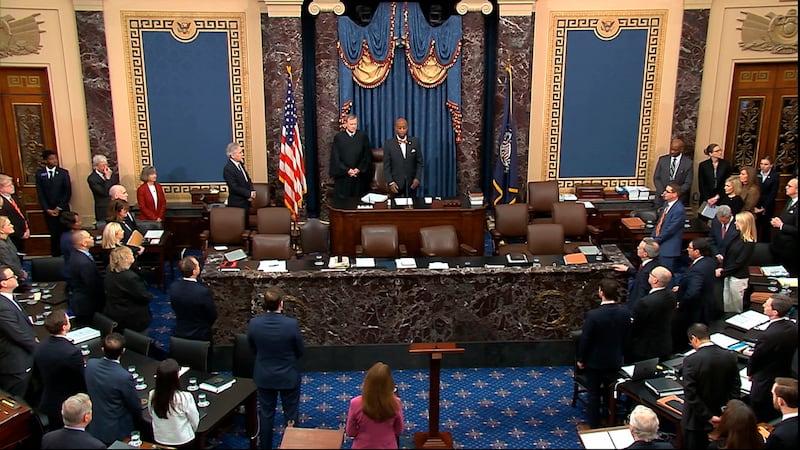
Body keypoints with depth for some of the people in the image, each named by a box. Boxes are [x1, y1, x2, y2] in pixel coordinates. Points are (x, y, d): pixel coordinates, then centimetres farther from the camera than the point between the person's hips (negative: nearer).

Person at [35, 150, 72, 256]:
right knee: (54, 234, 2)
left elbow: (68, 192, -1)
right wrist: (47, 209, -5)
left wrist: (59, 208, -7)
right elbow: (40, 194, 2)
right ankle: (55, 256, 10)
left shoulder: (63, 172, 0)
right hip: (49, 210, 1)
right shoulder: (40, 174, 3)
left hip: (63, 209, -1)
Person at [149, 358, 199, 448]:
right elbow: (195, 422, -14)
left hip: (159, 441, 4)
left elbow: (152, 416, 1)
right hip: (183, 443, -4)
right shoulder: (185, 397, -28)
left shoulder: (152, 395, -17)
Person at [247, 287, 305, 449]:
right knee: (290, 416, 16)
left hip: (264, 377, 2)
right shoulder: (292, 324, -24)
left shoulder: (253, 324, -17)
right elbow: (300, 352, -9)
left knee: (266, 414, 20)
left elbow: (253, 349, 0)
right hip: (288, 377, -2)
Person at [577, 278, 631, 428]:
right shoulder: (625, 312, -13)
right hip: (615, 360, 4)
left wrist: (581, 359, -2)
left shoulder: (593, 315, -27)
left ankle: (594, 426, 22)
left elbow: (585, 340, -17)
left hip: (595, 361, -4)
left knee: (594, 394, 12)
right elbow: (626, 337, 1)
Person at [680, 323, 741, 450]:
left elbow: (691, 394, -23)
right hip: (721, 417, 5)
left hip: (696, 421, -5)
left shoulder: (690, 361, -22)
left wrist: (709, 417, -17)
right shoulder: (729, 356, -6)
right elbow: (735, 387, -1)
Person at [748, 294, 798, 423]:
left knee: (761, 420, 11)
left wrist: (750, 373, 5)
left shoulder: (769, 335, -33)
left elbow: (756, 358, -17)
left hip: (765, 386, -8)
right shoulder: (793, 328, -9)